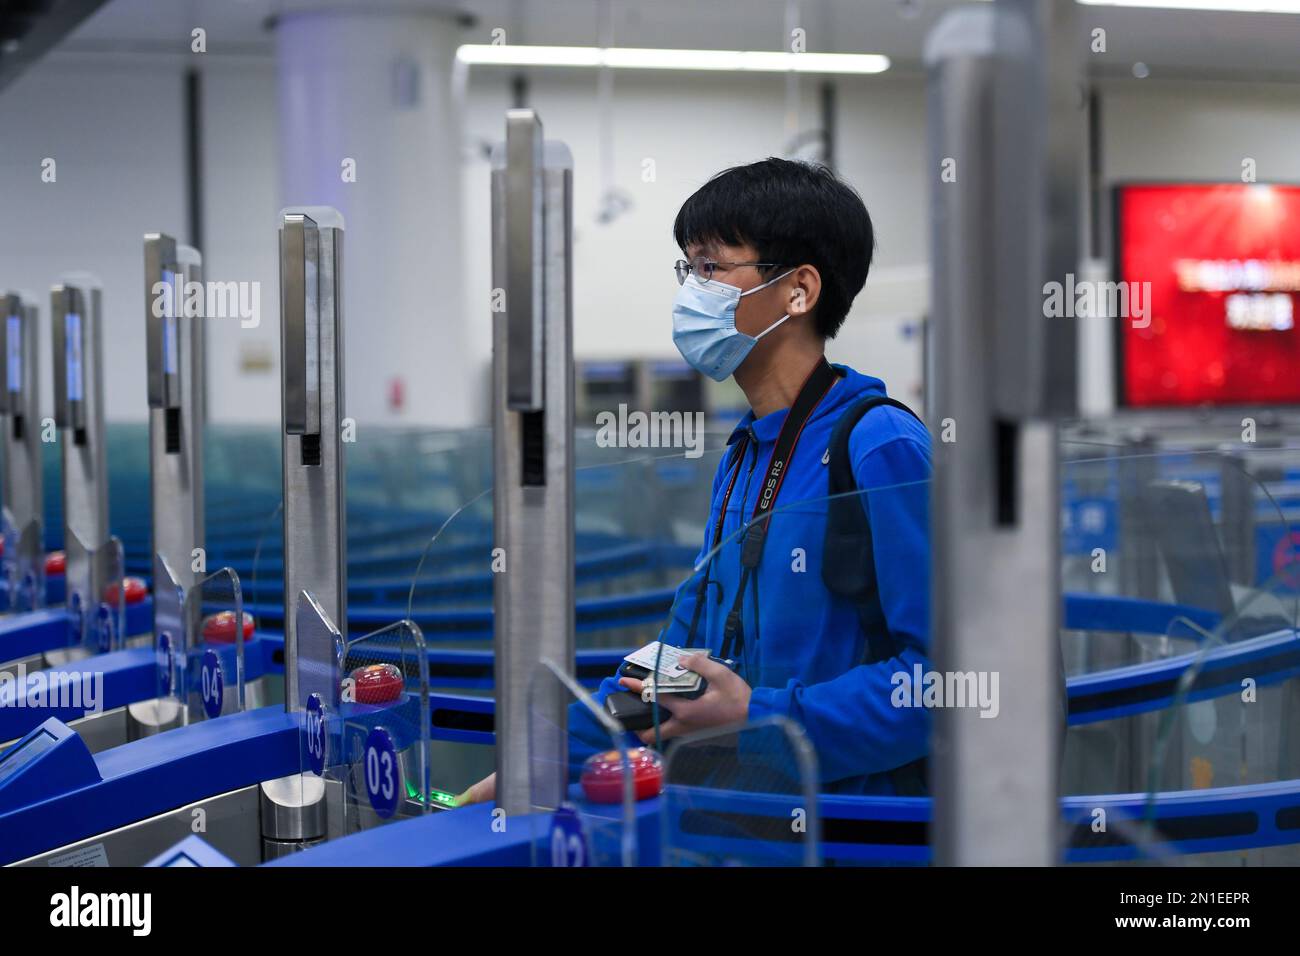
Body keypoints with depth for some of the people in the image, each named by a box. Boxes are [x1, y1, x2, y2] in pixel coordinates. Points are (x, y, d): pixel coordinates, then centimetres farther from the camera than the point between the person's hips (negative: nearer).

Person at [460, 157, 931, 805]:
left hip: (859, 823, -7)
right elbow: (682, 654, 22)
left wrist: (762, 721, -16)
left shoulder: (882, 449, -10)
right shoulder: (743, 456, 16)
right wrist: (541, 768, 17)